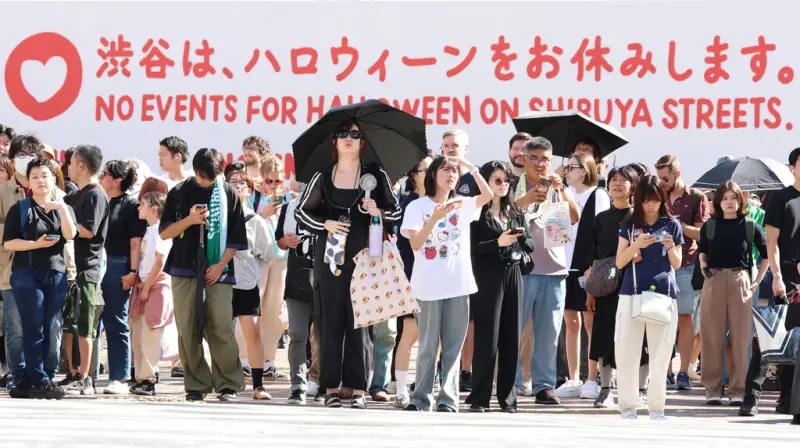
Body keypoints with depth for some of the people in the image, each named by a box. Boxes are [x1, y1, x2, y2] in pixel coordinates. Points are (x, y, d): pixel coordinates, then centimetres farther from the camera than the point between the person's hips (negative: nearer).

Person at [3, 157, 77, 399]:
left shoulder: (63, 209, 15)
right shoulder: (19, 209, 5)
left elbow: (70, 235, -4)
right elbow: (8, 243, -4)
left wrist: (63, 208, -15)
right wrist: (36, 244, -15)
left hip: (56, 274, 4)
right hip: (27, 273, -4)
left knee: (48, 331, 2)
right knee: (34, 330, -9)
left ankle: (28, 380, 7)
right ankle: (40, 381, -10)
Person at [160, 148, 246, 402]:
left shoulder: (229, 194, 4)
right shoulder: (180, 193, 6)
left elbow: (236, 238, 7)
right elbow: (165, 232, 6)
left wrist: (221, 265, -5)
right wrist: (189, 220, -10)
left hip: (218, 272, -1)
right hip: (185, 269, 1)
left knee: (221, 328, -8)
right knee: (188, 331, -1)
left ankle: (228, 384, 1)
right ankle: (196, 385, 7)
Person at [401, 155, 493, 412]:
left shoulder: (463, 205, 9)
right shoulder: (418, 207, 1)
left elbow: (488, 195, -8)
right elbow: (415, 244, -9)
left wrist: (470, 167, -12)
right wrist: (436, 217, -20)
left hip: (458, 286, 2)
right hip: (429, 287, -2)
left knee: (453, 347, 1)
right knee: (428, 347, 1)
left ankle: (448, 399, 2)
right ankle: (420, 398, 8)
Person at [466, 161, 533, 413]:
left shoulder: (515, 211, 15)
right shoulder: (477, 212, -3)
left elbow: (530, 246, 13)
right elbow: (471, 247, -11)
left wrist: (522, 236, -8)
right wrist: (498, 243, -21)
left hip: (513, 275, 6)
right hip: (488, 276, -5)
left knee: (511, 337, 4)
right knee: (487, 337, -7)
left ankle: (507, 396, 10)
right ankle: (479, 397, -2)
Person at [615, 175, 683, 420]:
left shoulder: (672, 225, 9)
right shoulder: (629, 226, 9)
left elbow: (677, 264, 10)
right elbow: (619, 262, 3)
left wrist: (671, 247, -11)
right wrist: (636, 245, -13)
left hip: (663, 294, 0)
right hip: (632, 293, 0)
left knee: (660, 353, -1)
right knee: (627, 351, -4)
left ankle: (657, 407, 4)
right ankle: (628, 406, 2)